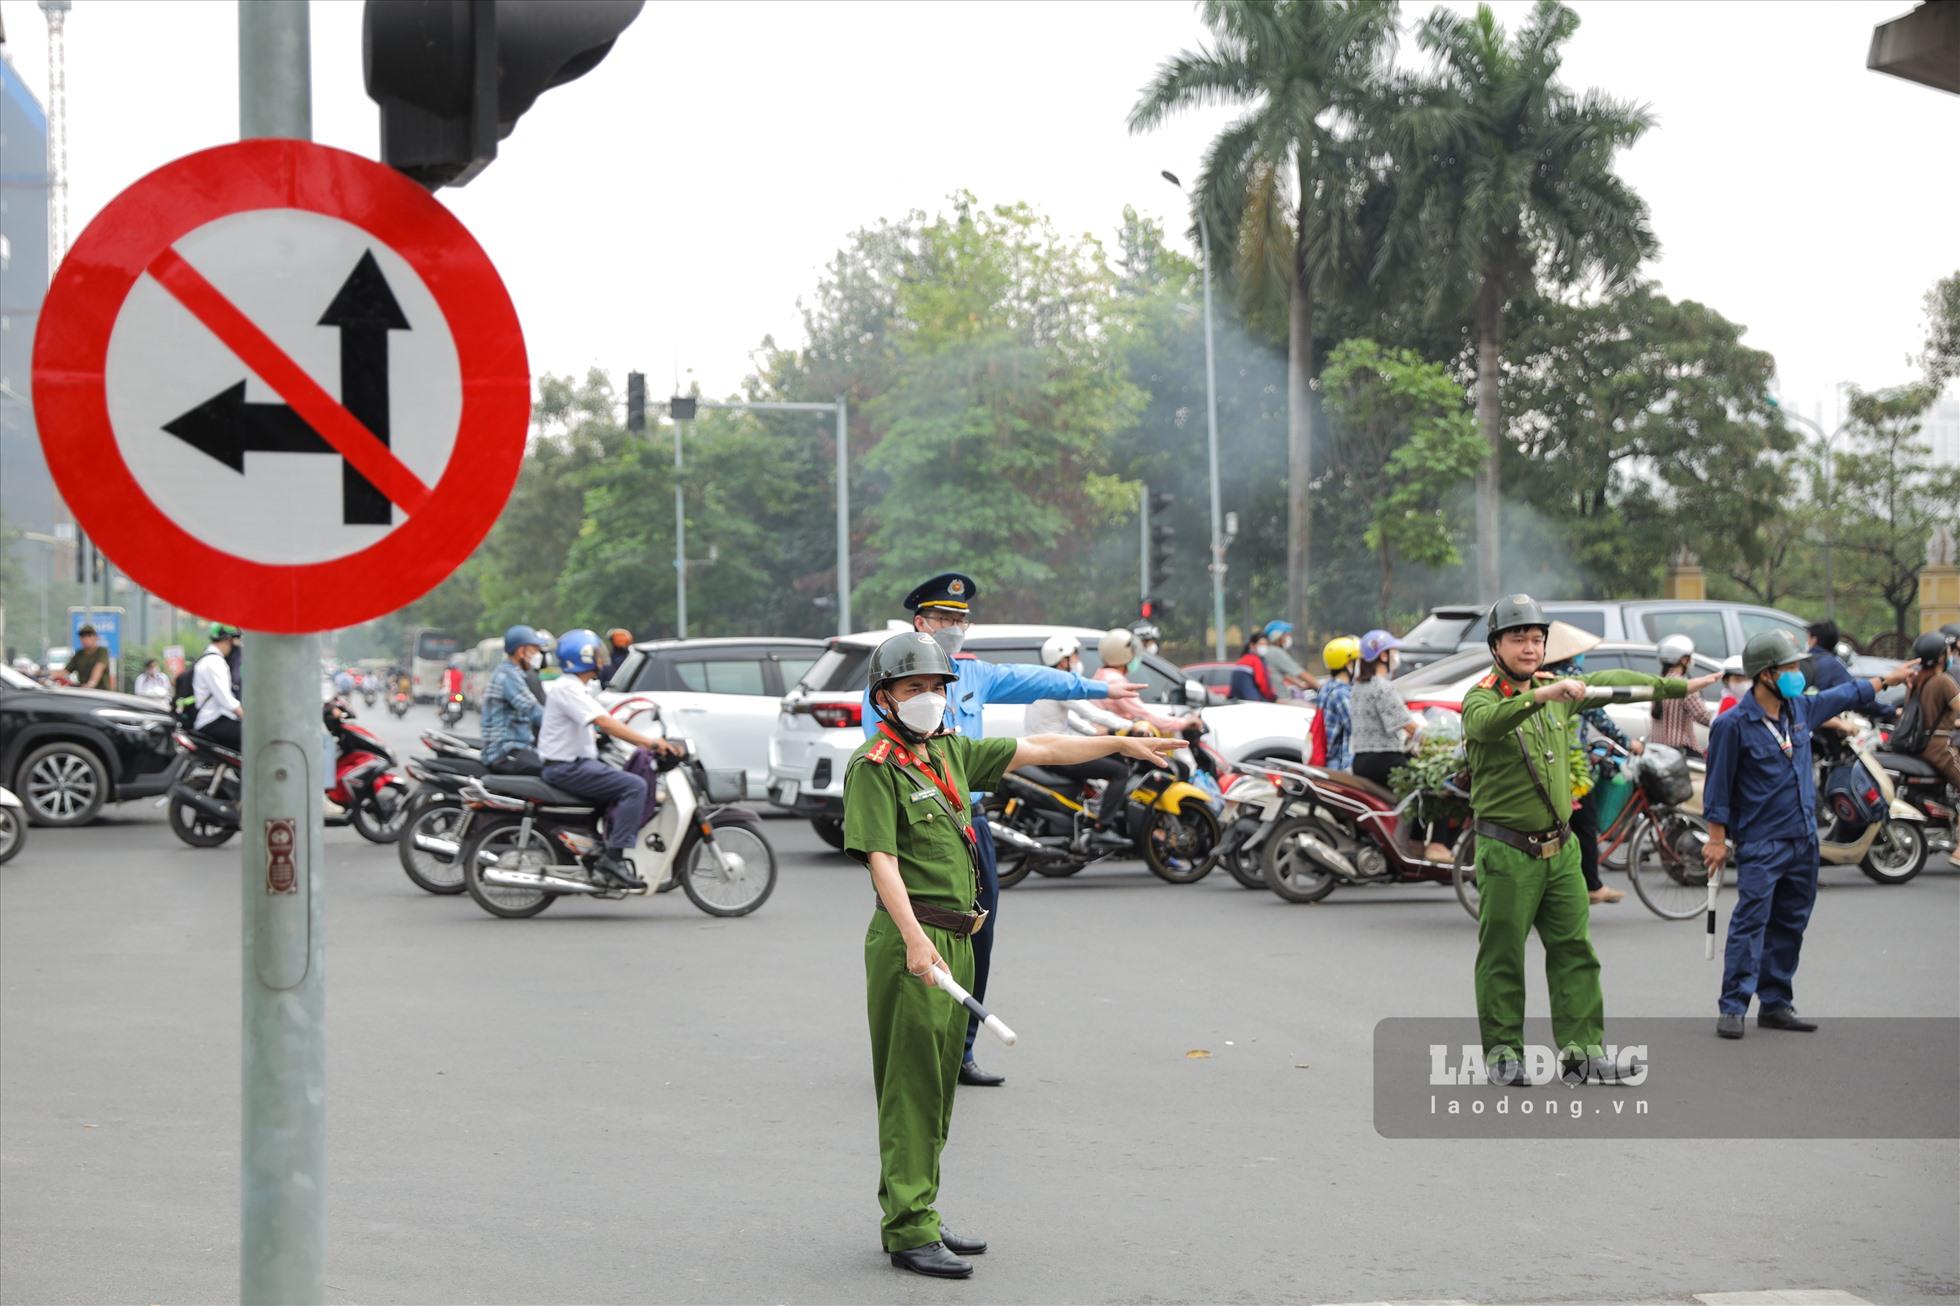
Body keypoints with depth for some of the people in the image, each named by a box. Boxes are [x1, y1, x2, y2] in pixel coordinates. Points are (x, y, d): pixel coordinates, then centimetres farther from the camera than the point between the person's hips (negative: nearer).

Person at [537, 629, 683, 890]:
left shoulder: (577, 689, 19)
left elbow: (608, 722, 17)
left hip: (579, 762, 11)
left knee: (634, 785, 14)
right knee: (635, 787, -21)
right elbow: (604, 722, -25)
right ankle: (612, 858, -25)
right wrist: (649, 742, -28)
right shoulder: (567, 688, -15)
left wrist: (650, 743, 6)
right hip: (567, 768, -11)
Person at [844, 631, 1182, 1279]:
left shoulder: (950, 750, 15)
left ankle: (920, 1215, 20)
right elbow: (881, 859, -17)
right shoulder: (873, 766, -9)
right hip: (911, 940, -8)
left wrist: (1119, 743, 22)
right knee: (912, 1087, -7)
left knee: (940, 1082, 12)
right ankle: (909, 1230, -5)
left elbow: (1036, 750, 21)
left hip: (956, 939, 9)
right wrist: (915, 939, -26)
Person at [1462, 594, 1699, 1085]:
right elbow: (1487, 724, -33)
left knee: (1575, 950, 4)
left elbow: (1610, 682, 25)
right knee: (1502, 957, 0)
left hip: (1561, 848, 6)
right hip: (1506, 853, -6)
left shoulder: (1557, 690, 10)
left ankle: (1582, 1047, 9)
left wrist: (1677, 686, 32)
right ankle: (1503, 1052, 8)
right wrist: (1539, 696, -46)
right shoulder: (1481, 697, -9)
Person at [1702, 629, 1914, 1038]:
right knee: (1750, 923, -12)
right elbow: (1718, 785, -9)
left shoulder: (1802, 708, 8)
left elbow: (1846, 695, 28)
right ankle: (1733, 1008, -11)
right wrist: (1717, 839, -10)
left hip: (1803, 841, 7)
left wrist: (1888, 680, 38)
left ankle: (1775, 1005, 17)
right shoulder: (1733, 724, -12)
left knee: (1789, 925, 10)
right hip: (1760, 843, -7)